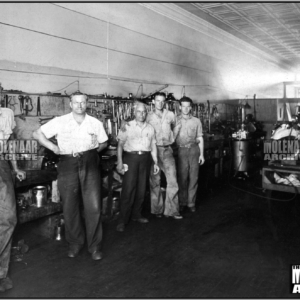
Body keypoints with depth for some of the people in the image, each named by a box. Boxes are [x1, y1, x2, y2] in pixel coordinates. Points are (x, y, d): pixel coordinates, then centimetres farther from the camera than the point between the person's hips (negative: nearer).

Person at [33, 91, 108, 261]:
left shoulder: (96, 123, 6)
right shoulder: (60, 122, 1)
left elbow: (104, 143, 17)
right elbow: (37, 134, 4)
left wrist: (98, 146, -3)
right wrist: (53, 147, -5)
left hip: (90, 165, 0)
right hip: (67, 165, 0)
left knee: (94, 207, -3)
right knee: (70, 207, 8)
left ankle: (95, 245, 12)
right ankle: (75, 243, 26)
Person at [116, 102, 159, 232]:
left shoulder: (150, 128, 12)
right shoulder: (127, 126, 1)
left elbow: (153, 146, 15)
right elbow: (120, 144, -3)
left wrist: (155, 163, 10)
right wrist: (119, 162, -11)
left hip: (145, 158, 4)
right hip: (130, 157, -4)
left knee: (141, 188, 7)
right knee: (128, 189, -8)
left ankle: (136, 214, 22)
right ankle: (122, 220, -2)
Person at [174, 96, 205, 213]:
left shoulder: (196, 121, 8)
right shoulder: (176, 121, 5)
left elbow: (200, 138, 9)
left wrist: (201, 154, 4)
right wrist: (177, 127, -14)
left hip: (194, 149, 1)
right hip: (181, 150, -1)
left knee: (193, 177, 1)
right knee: (182, 177, -1)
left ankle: (191, 202, 11)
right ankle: (182, 202, 11)